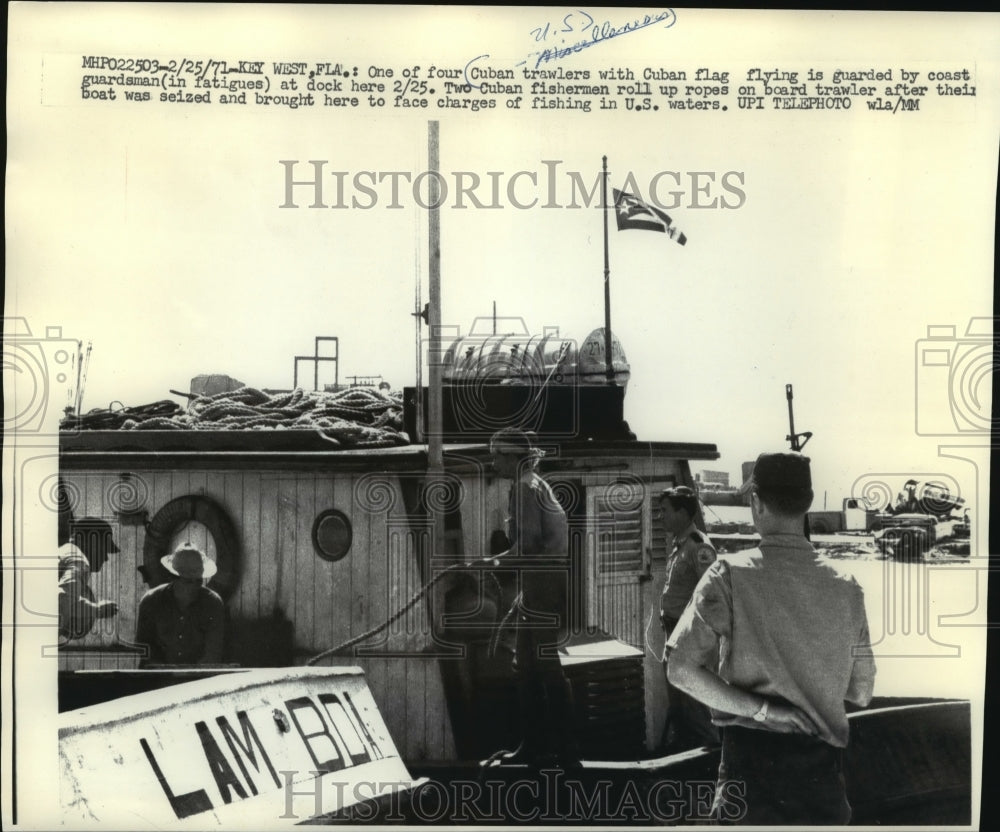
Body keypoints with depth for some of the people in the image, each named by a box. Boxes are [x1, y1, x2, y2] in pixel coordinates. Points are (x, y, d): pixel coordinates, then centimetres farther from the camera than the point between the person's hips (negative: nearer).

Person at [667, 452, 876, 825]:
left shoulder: (730, 575, -6)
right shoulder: (846, 588, 2)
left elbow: (681, 670, -13)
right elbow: (861, 693, 9)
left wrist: (760, 708, -11)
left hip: (752, 756, -2)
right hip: (821, 764, 2)